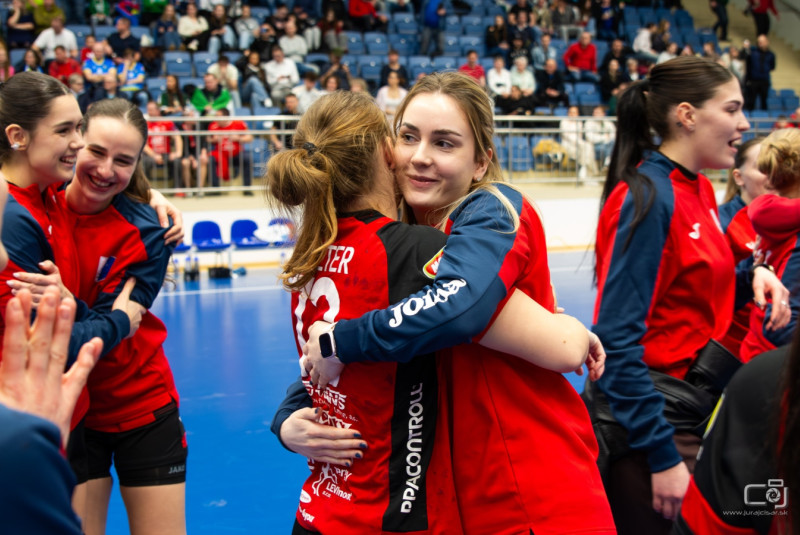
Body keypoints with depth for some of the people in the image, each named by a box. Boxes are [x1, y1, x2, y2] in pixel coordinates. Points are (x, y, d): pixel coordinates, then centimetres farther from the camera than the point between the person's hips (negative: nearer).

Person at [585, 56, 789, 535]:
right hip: (647, 422, -9)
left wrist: (752, 275, -1)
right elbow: (618, 338, -22)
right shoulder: (649, 196, -19)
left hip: (694, 413, 9)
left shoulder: (700, 190, 6)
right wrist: (662, 456, -22)